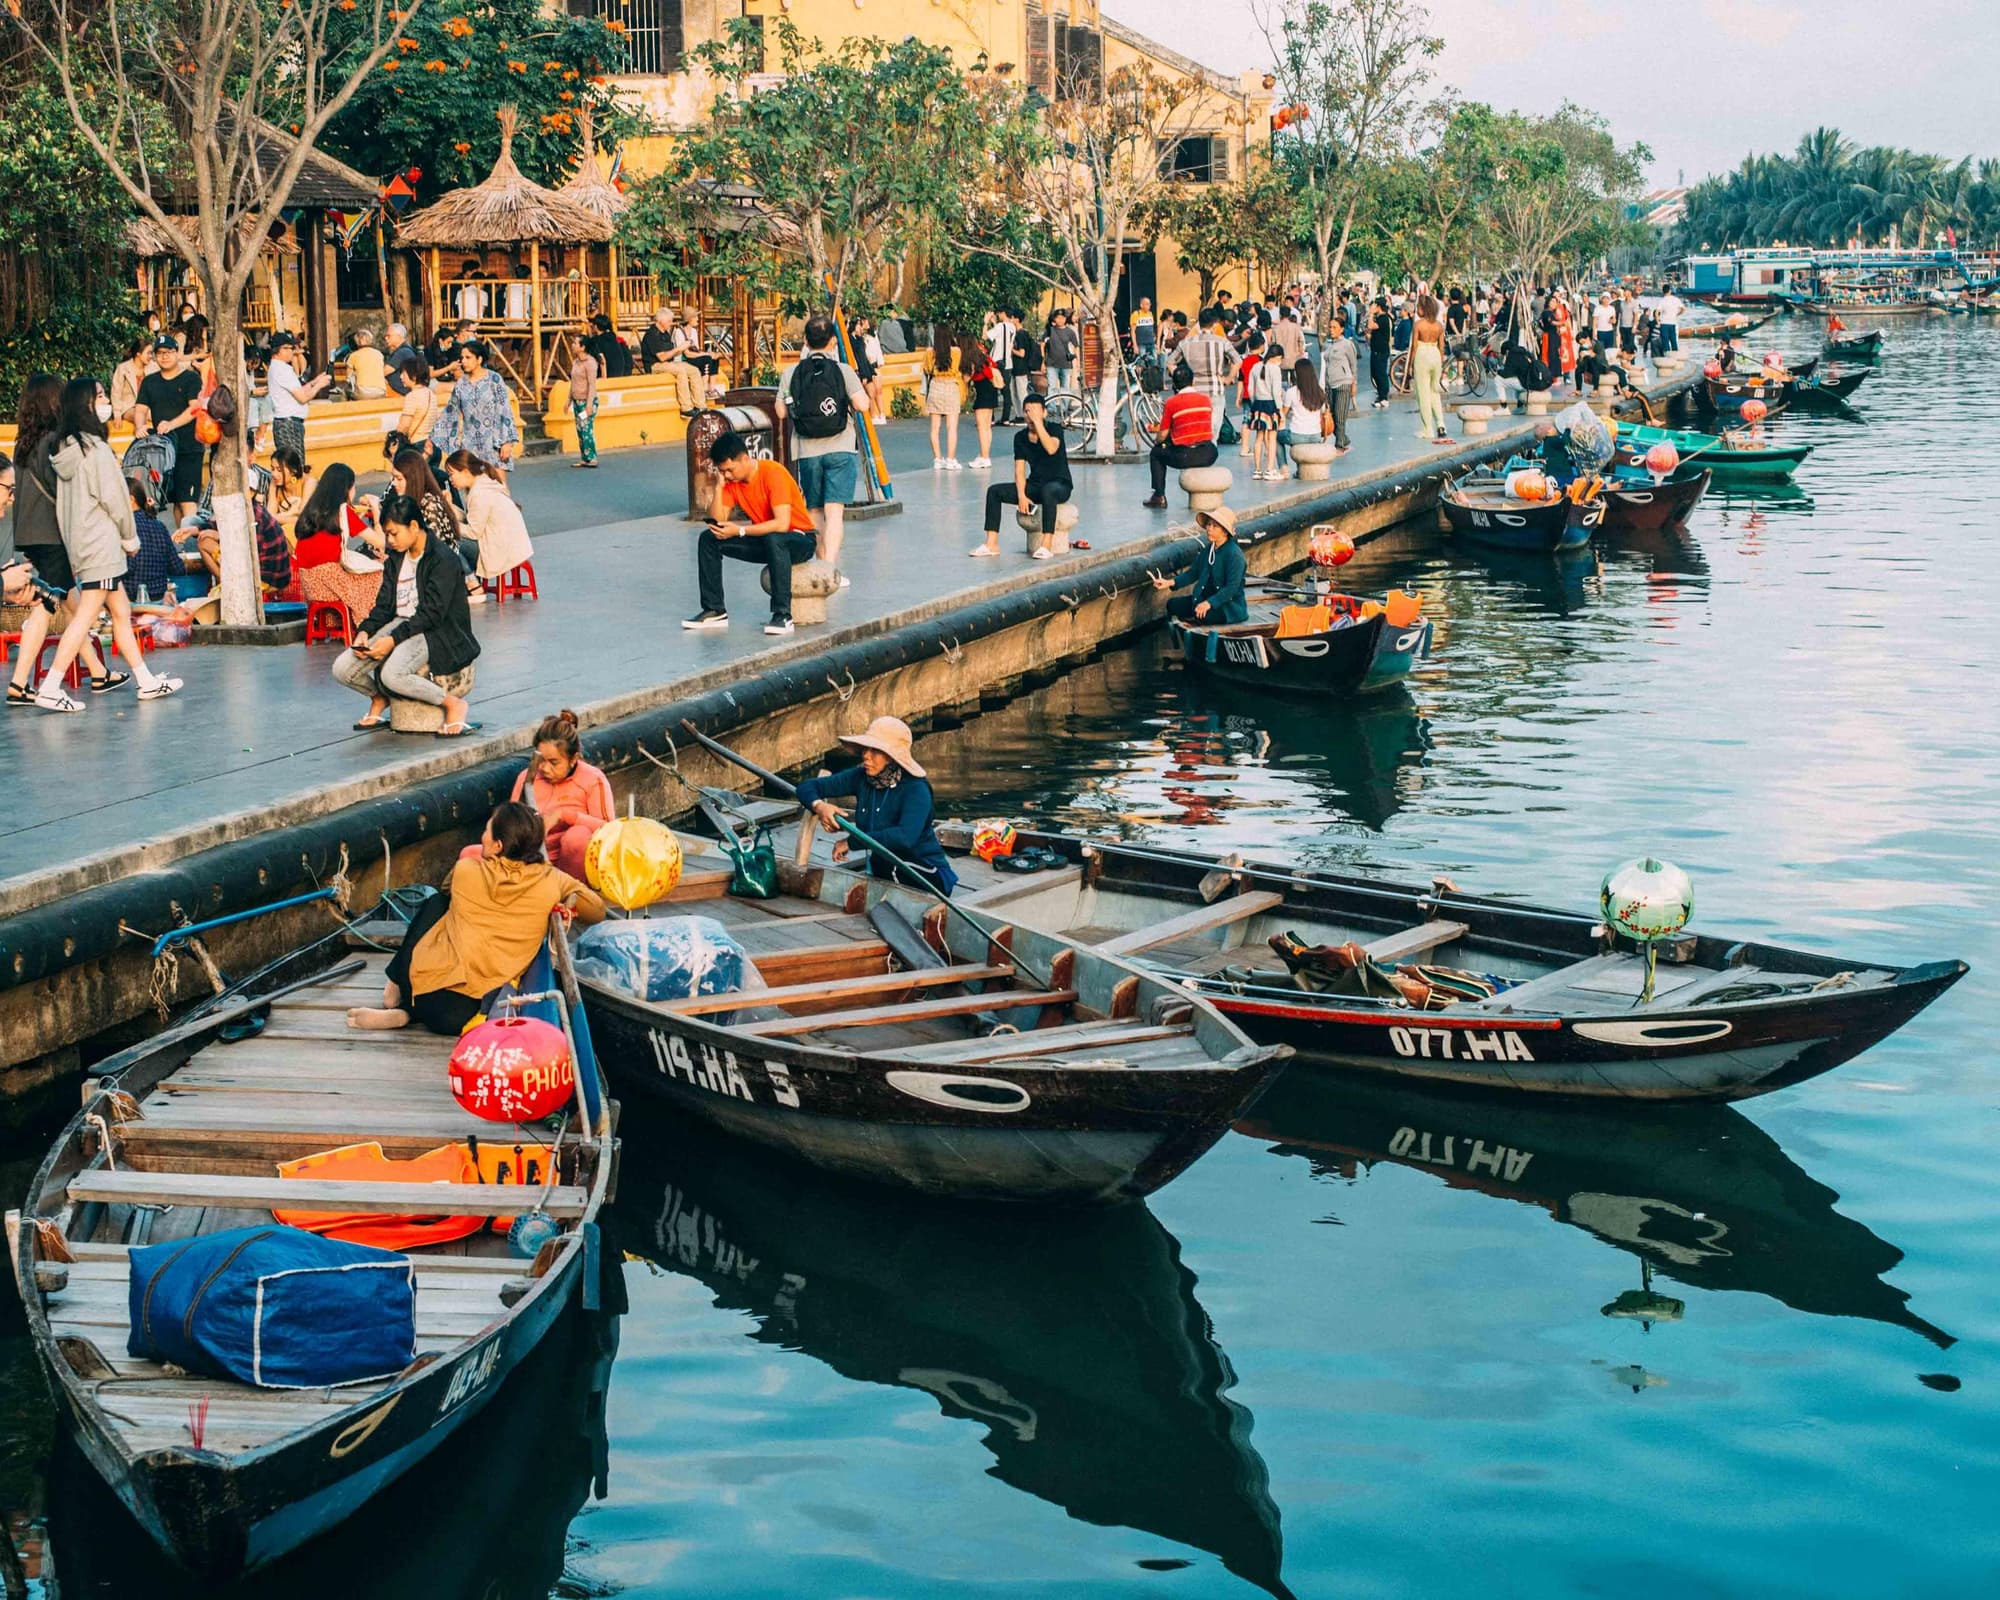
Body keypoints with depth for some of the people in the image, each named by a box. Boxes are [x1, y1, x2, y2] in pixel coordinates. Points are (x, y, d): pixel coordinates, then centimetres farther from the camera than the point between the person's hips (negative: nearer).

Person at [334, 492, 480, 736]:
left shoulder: (442, 560, -13)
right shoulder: (395, 558, 11)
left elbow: (431, 614, -19)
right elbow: (384, 605, 10)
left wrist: (393, 640, -25)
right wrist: (365, 631, -9)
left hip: (435, 632, -7)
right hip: (400, 623, 7)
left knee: (392, 675, -35)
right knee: (342, 670, -10)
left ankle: (453, 704, -14)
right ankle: (379, 698, 22)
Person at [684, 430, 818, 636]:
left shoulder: (773, 473, -23)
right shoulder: (731, 480, -2)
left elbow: (781, 524, -31)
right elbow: (718, 522, -8)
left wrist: (740, 530, -32)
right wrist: (719, 486, -17)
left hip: (800, 540, -7)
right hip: (764, 540, 7)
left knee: (773, 540, -41)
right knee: (708, 539, -7)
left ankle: (782, 615, -37)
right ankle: (714, 611, -2)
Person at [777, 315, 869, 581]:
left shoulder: (791, 374, 0)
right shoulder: (843, 371, -6)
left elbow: (781, 412, 3)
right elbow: (863, 405, -10)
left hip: (807, 452, 2)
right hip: (840, 450, -2)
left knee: (814, 511, 15)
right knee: (835, 510, -7)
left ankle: (823, 564, 22)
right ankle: (830, 567, -21)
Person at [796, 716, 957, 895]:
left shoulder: (915, 788, -18)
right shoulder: (861, 778, 1)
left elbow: (906, 837, -34)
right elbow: (808, 786, 4)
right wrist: (819, 806, -21)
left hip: (925, 878, -6)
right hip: (883, 874, 6)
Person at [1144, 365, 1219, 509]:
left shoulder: (1171, 402, -4)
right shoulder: (1205, 398, 8)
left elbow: (1162, 436, 0)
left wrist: (1156, 441, 25)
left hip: (1185, 457, -4)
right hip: (1208, 456, 4)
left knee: (1156, 453, 23)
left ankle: (1159, 497, 18)